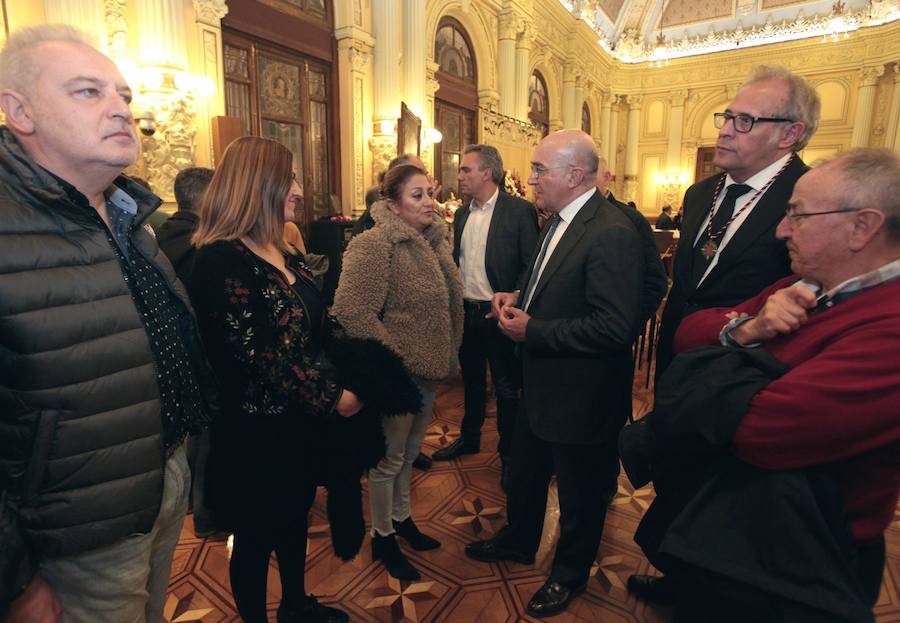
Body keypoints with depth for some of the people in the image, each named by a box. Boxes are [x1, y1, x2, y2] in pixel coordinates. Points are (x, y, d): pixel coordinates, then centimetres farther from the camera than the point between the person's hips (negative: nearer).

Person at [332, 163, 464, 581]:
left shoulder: (432, 240, 5)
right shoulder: (374, 246, -20)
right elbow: (350, 310, -27)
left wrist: (448, 356, 10)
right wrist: (393, 357, -21)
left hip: (429, 369, 8)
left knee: (410, 451, 23)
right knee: (389, 459, 11)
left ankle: (401, 518, 45)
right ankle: (382, 538, 33)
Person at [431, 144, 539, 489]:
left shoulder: (519, 211, -11)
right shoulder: (462, 214, 9)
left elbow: (532, 265, -12)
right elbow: (456, 261, 13)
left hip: (498, 315, -6)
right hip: (466, 312, 6)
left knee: (506, 388, 9)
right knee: (472, 380, 21)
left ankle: (509, 453, 28)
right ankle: (469, 438, 41)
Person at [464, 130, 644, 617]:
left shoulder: (612, 233, -25)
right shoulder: (558, 221, 5)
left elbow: (616, 327, -30)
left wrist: (532, 330, -24)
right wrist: (517, 298, -2)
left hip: (580, 396, -9)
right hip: (541, 385, 9)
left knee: (579, 494, 17)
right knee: (525, 474, 27)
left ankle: (569, 573, 44)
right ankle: (518, 541, 53)